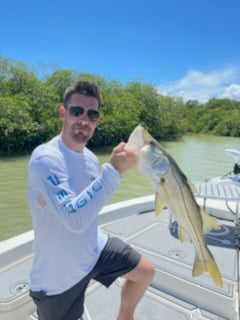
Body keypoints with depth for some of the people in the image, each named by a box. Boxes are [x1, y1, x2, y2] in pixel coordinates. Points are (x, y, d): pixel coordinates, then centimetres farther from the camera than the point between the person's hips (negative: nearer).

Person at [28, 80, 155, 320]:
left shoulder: (91, 158, -2)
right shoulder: (45, 158, -27)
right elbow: (74, 218, -35)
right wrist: (113, 170, -37)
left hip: (94, 249, 7)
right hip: (57, 275, -6)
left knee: (145, 271, 14)